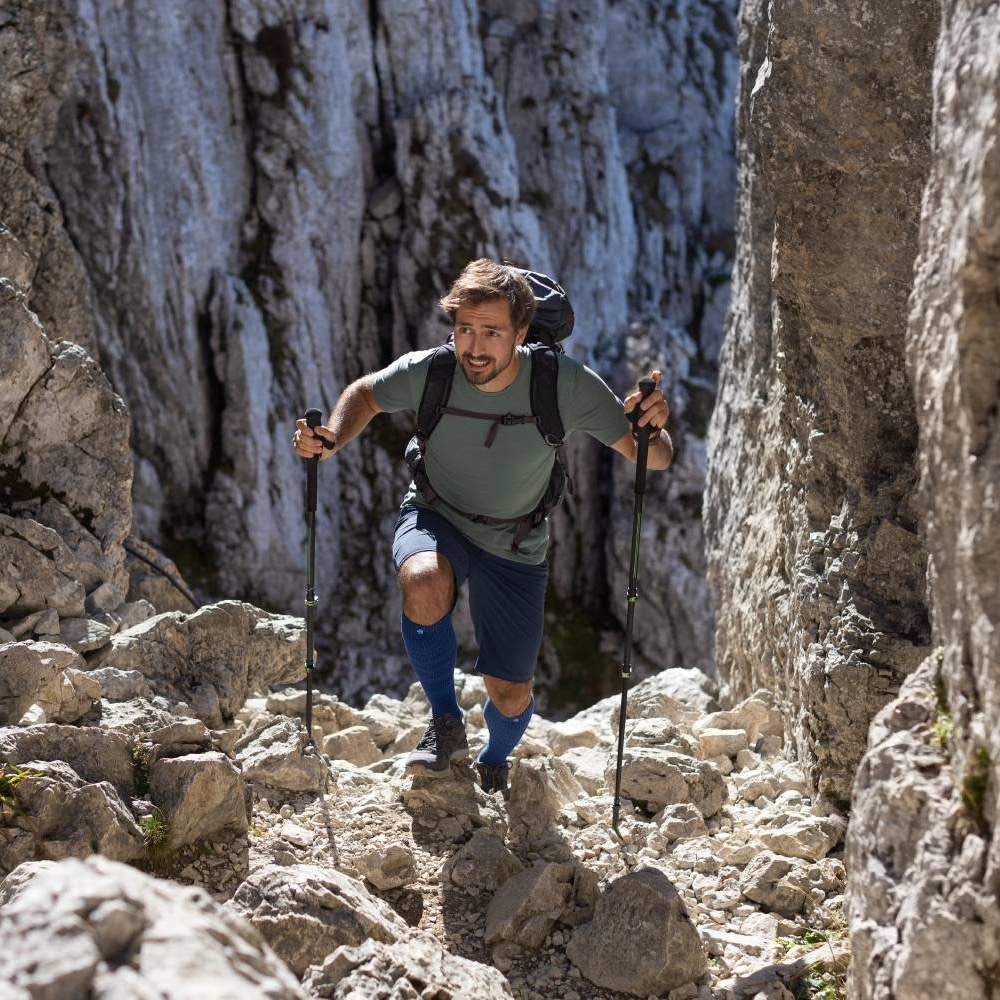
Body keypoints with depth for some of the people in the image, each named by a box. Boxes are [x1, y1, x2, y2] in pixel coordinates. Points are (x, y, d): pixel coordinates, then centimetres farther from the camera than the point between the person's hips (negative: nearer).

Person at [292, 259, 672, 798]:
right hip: (435, 518, 0)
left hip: (515, 548, 1)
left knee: (511, 697, 4)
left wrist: (653, 429, -42)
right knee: (425, 585, -37)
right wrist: (332, 439, -20)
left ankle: (494, 763, 45)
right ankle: (446, 723, -10)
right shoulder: (426, 373, -22)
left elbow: (651, 457, -18)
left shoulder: (565, 383, -24)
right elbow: (364, 394, 0)